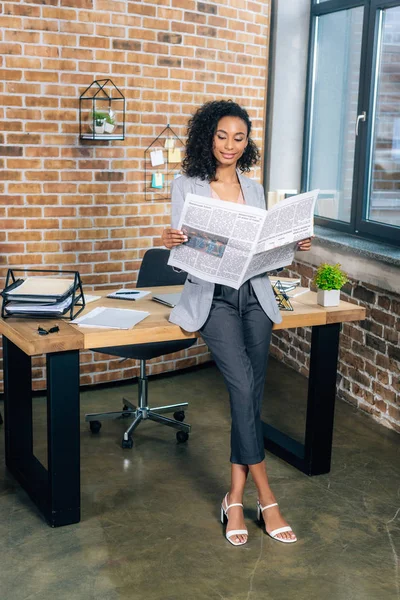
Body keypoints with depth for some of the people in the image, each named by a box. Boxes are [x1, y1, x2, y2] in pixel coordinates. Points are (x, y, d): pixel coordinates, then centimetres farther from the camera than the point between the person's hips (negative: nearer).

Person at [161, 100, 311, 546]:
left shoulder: (254, 189, 15)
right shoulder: (186, 186, 4)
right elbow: (182, 251, 0)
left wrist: (294, 245, -1)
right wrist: (171, 241, -22)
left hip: (255, 294, 4)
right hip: (212, 296, -4)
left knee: (251, 393, -3)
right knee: (243, 387, -18)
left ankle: (236, 497, 7)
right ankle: (265, 498, -6)